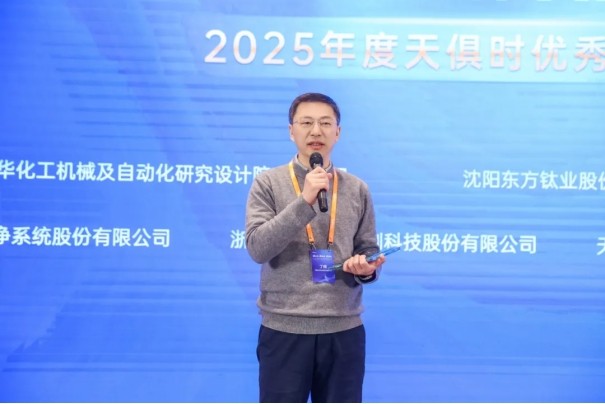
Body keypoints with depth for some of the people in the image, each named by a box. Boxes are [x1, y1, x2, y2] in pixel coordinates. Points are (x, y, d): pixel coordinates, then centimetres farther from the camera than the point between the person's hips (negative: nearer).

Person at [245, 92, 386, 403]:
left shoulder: (357, 189, 6)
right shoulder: (268, 183, -2)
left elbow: (368, 250, 12)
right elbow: (257, 247, -13)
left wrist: (367, 269, -11)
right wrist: (304, 201, -21)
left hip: (344, 330, 3)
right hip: (283, 330, -2)